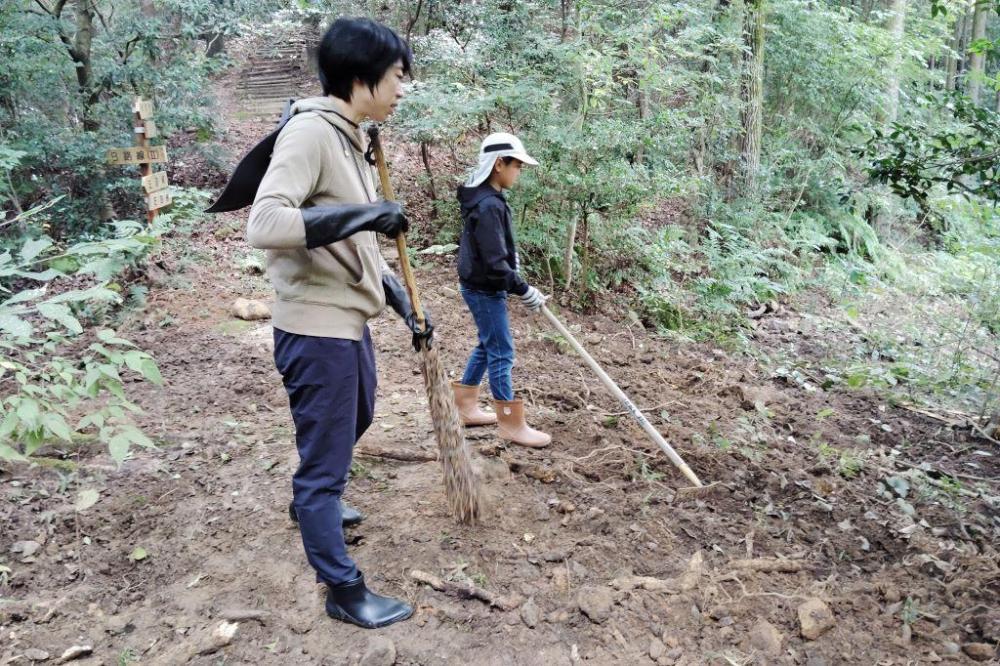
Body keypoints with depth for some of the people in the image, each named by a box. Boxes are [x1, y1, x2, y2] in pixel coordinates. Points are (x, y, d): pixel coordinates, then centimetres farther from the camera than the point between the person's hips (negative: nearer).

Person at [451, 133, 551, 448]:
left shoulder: (483, 197, 8)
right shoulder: (488, 206, -24)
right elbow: (494, 263, -26)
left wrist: (512, 257, 14)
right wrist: (524, 290, -20)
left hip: (478, 286, 10)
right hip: (485, 290, -10)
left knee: (487, 346, 20)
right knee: (501, 353, -2)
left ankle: (466, 406, 31)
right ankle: (511, 424, 8)